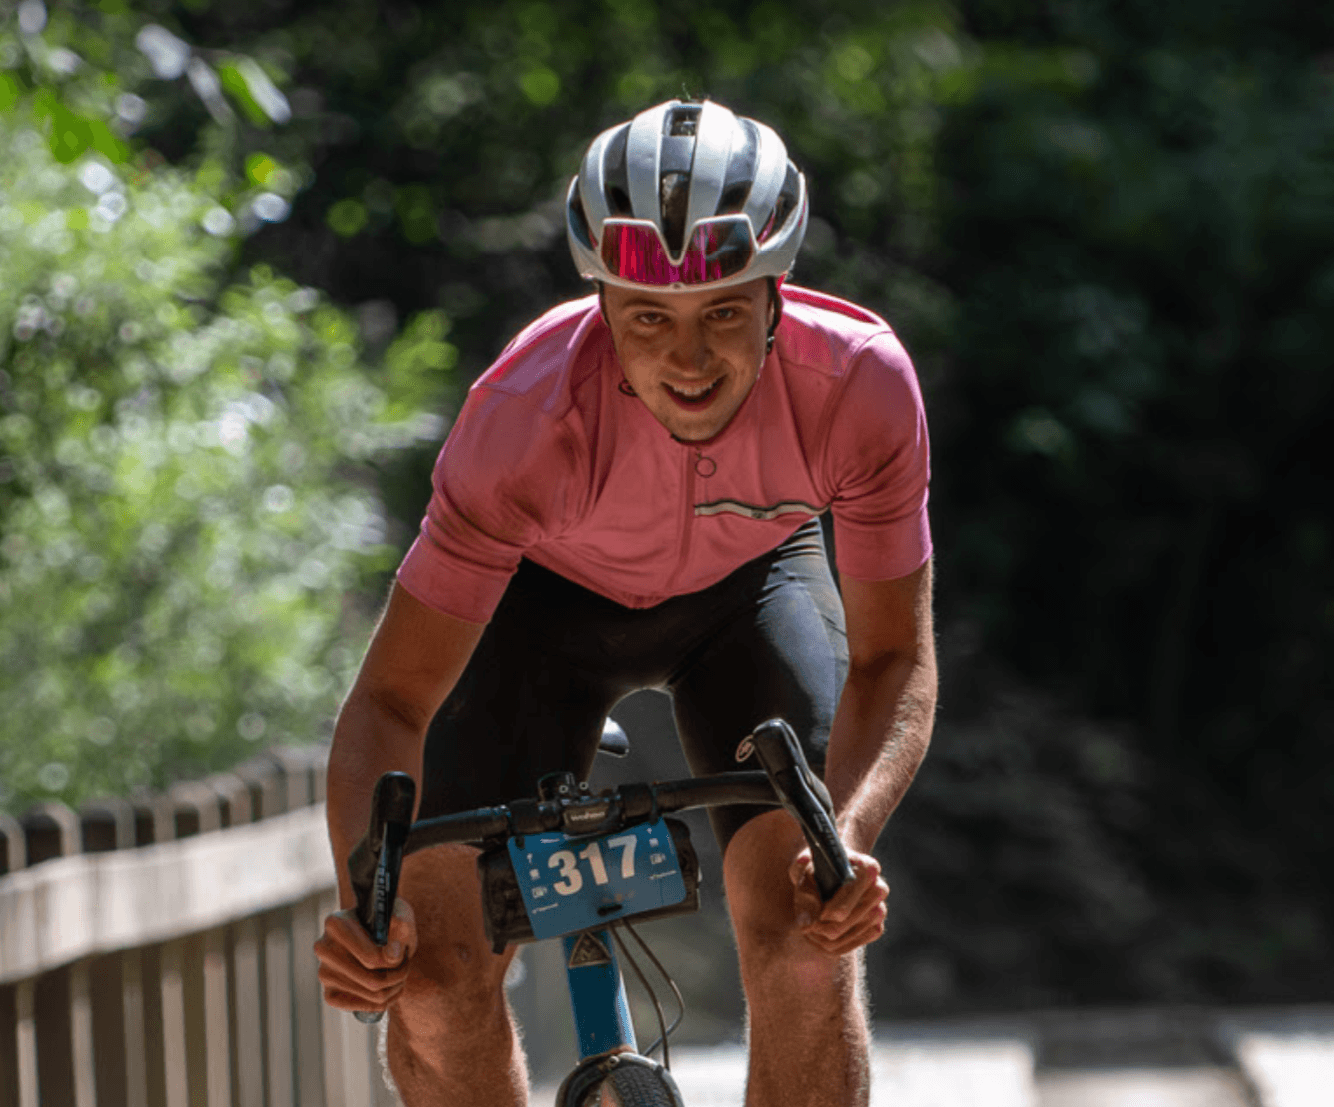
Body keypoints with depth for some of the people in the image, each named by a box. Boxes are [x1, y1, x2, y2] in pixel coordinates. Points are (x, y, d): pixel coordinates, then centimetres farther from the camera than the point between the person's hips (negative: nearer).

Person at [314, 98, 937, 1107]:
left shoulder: (861, 382, -35)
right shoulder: (528, 415, -38)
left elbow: (893, 657, -24)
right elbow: (394, 696, -32)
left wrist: (851, 834, -44)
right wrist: (364, 900, -49)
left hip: (750, 586, 1)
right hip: (547, 591, 0)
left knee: (808, 949, -20)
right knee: (433, 970, -14)